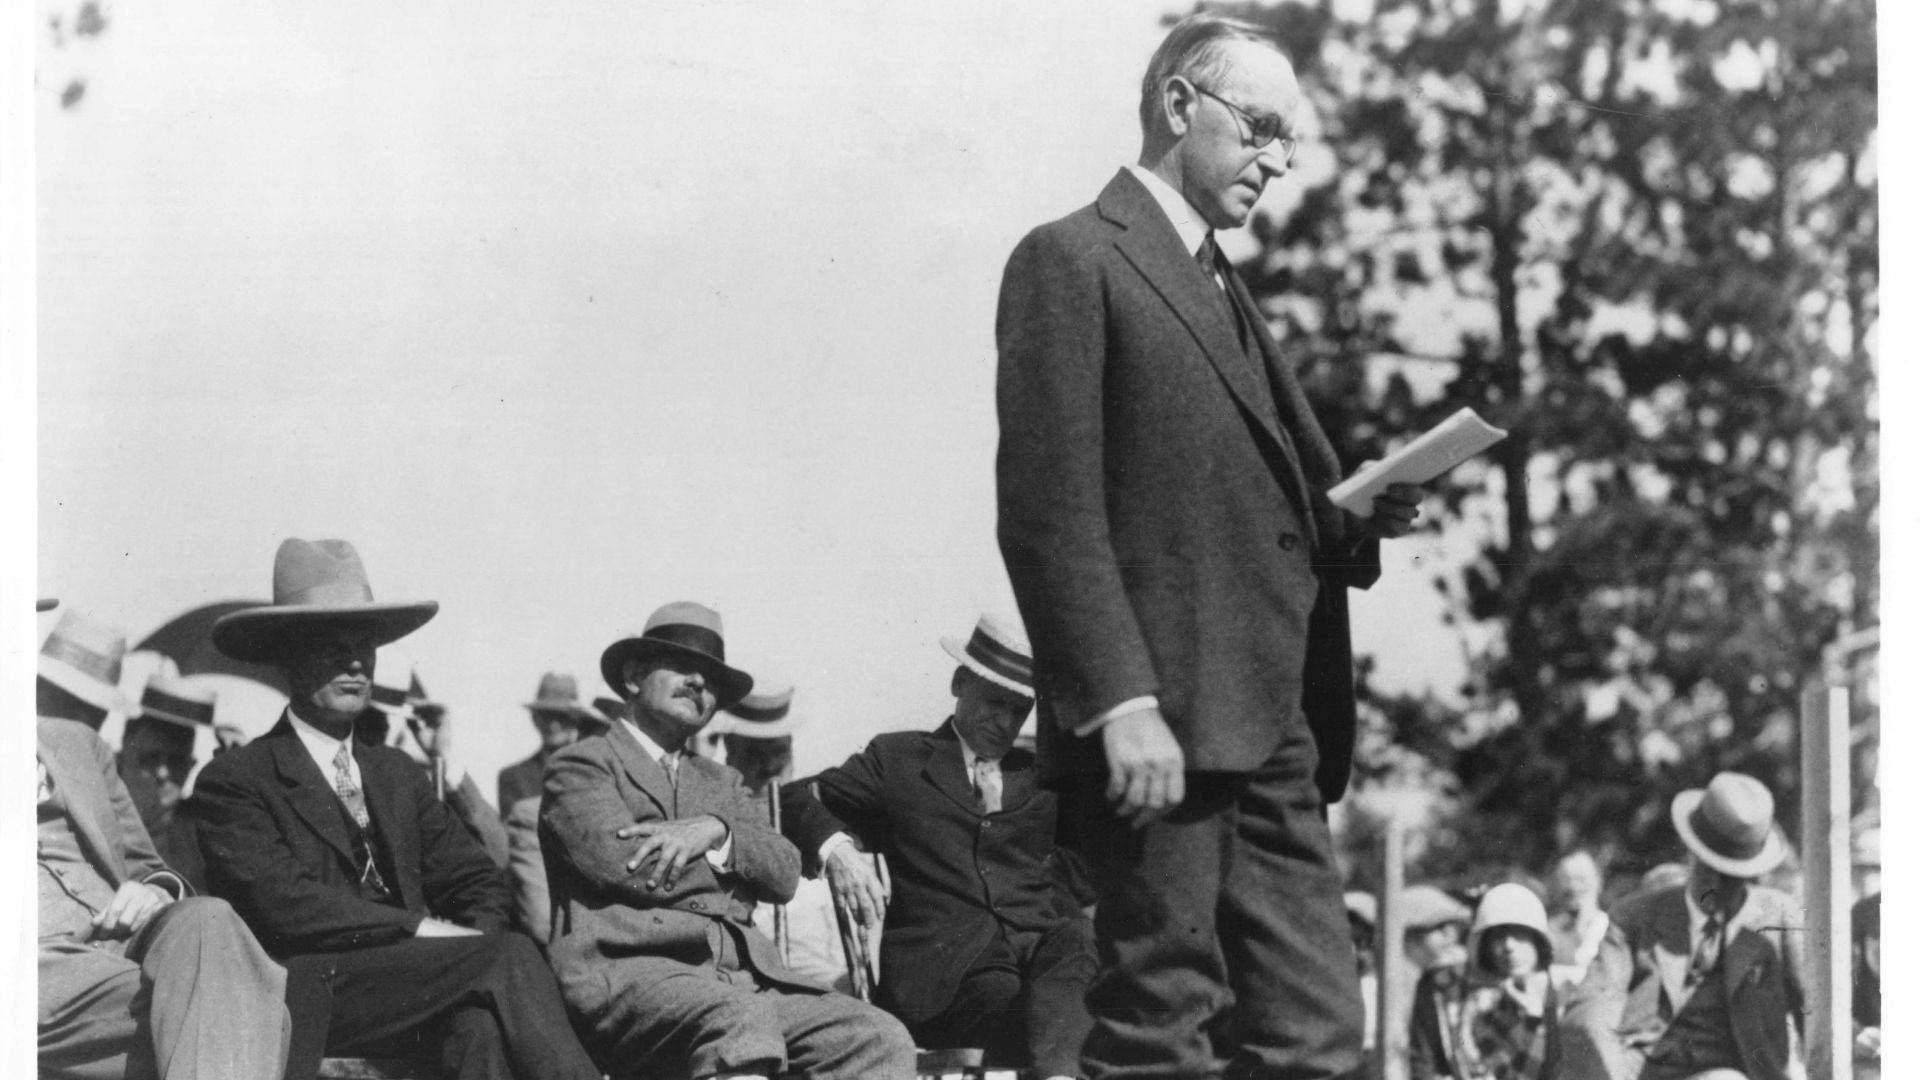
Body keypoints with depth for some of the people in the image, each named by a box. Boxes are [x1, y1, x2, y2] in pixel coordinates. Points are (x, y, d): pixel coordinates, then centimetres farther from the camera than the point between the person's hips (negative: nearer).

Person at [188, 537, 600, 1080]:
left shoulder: (397, 774, 25)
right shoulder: (233, 782, 4)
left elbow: (477, 882, 18)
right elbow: (285, 904, -11)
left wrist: (475, 941, -6)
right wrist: (425, 931, -15)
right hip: (314, 1001, -5)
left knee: (481, 1021, -33)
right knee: (511, 959, -26)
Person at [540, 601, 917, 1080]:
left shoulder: (720, 781, 32)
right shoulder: (580, 765, 13)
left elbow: (784, 873, 15)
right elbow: (620, 863, -6)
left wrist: (715, 831, -5)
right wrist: (731, 864, 9)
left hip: (741, 975, 6)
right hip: (627, 973, -6)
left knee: (883, 1041, -21)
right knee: (740, 1021, -40)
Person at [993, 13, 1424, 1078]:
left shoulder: (1225, 292, 24)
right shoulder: (1071, 262, -3)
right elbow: (1050, 512, -11)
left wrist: (1362, 514, 6)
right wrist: (1121, 702, -19)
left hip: (1273, 739, 8)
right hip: (1159, 733, -8)